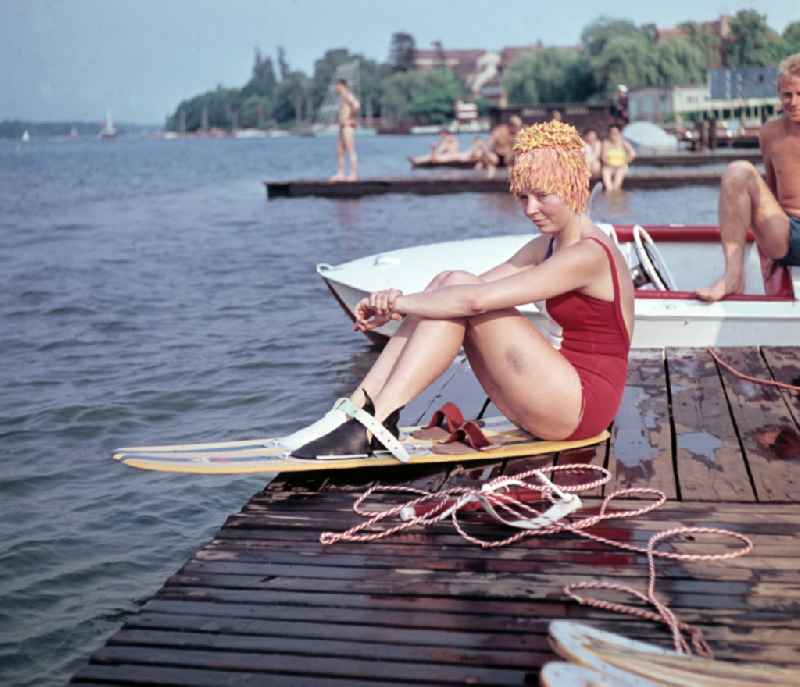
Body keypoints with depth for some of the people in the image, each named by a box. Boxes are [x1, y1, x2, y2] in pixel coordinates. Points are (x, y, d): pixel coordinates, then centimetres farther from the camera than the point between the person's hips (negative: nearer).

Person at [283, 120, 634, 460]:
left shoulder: (588, 255, -17)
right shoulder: (547, 246, 13)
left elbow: (477, 299, -26)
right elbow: (477, 288, 5)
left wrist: (401, 303, -17)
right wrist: (400, 303, -10)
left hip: (580, 407, -8)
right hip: (558, 398, 8)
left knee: (460, 292, -18)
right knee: (449, 284, -5)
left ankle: (375, 424, -22)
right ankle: (360, 406, -12)